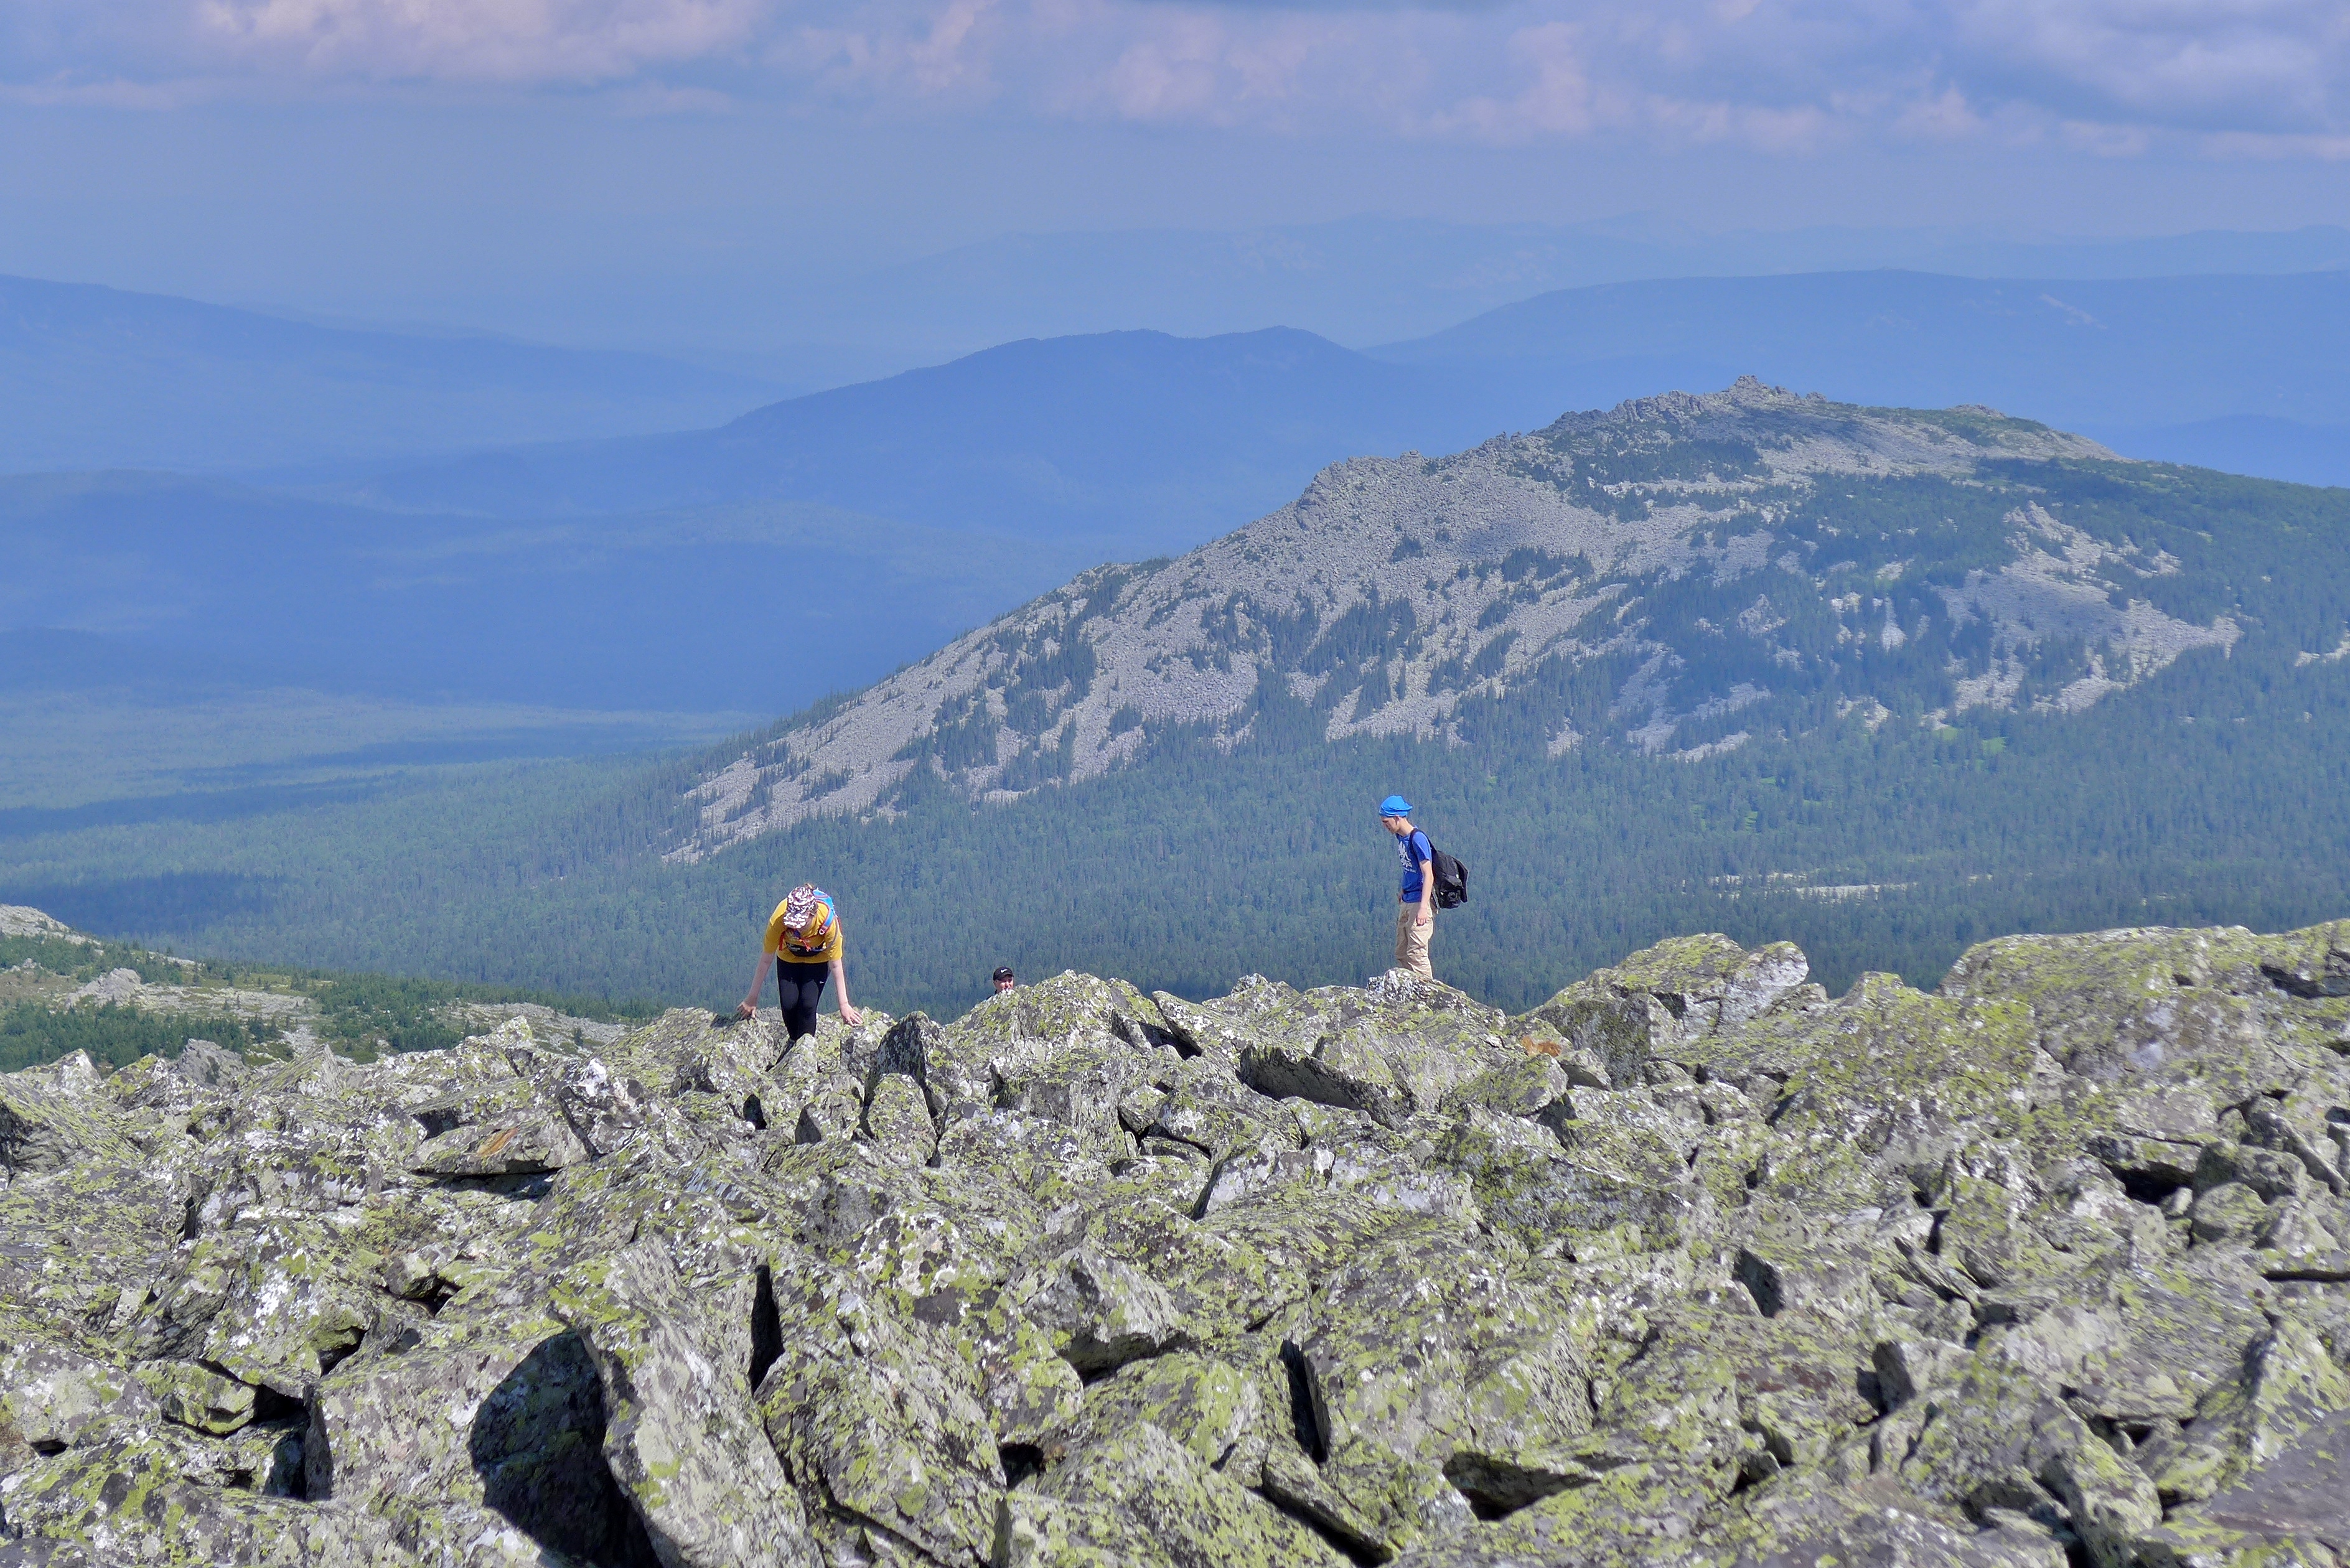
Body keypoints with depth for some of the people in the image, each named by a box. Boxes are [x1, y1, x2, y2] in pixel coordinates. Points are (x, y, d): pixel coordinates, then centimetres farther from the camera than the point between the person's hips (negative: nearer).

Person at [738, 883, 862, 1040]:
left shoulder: (828, 921, -38)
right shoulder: (778, 920, -36)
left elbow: (835, 965, -28)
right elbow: (765, 960, -25)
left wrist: (844, 1005, -24)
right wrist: (752, 999, -18)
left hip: (818, 959, -1)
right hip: (789, 958, 1)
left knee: (808, 1005, -16)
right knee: (788, 1004, -10)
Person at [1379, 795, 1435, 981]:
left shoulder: (1418, 839, -16)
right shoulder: (1400, 838, 10)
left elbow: (1428, 876, -21)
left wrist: (1423, 908, -28)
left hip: (1419, 902, -10)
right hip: (1406, 902, 10)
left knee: (1416, 953, -13)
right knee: (1401, 954, 11)